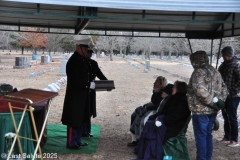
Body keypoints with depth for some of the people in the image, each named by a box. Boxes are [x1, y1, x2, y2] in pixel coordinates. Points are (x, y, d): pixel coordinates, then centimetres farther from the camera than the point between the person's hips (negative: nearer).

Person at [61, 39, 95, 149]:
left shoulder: (83, 60, 9)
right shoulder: (73, 61, -18)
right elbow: (74, 80, -24)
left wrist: (89, 84, 5)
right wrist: (88, 85, -18)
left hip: (82, 95, 9)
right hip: (74, 96, -9)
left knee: (80, 119, 16)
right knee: (73, 119, 1)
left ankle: (77, 141, 28)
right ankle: (71, 143, 12)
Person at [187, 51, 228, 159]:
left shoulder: (199, 72, -14)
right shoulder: (215, 71, 11)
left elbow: (201, 91, -27)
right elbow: (224, 90, 13)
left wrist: (211, 102, -17)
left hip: (200, 110, -8)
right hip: (212, 110, 8)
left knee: (200, 136, 2)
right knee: (208, 135, 18)